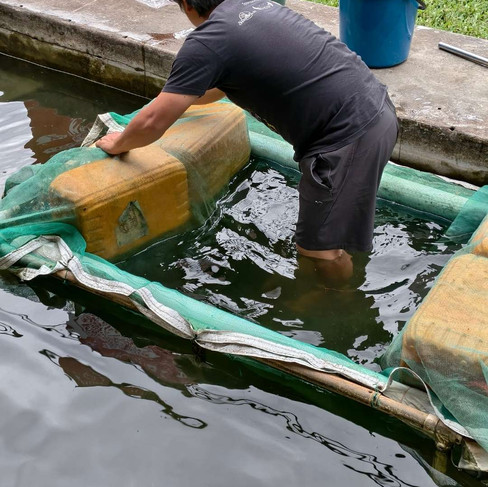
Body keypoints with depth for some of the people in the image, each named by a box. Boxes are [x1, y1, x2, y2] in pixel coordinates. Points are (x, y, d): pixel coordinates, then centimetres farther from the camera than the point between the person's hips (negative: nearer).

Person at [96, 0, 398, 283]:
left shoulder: (206, 43, -11)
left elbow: (152, 123, -8)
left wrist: (118, 144, 13)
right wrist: (179, 98, 47)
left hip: (350, 134, -9)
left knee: (319, 250, 2)